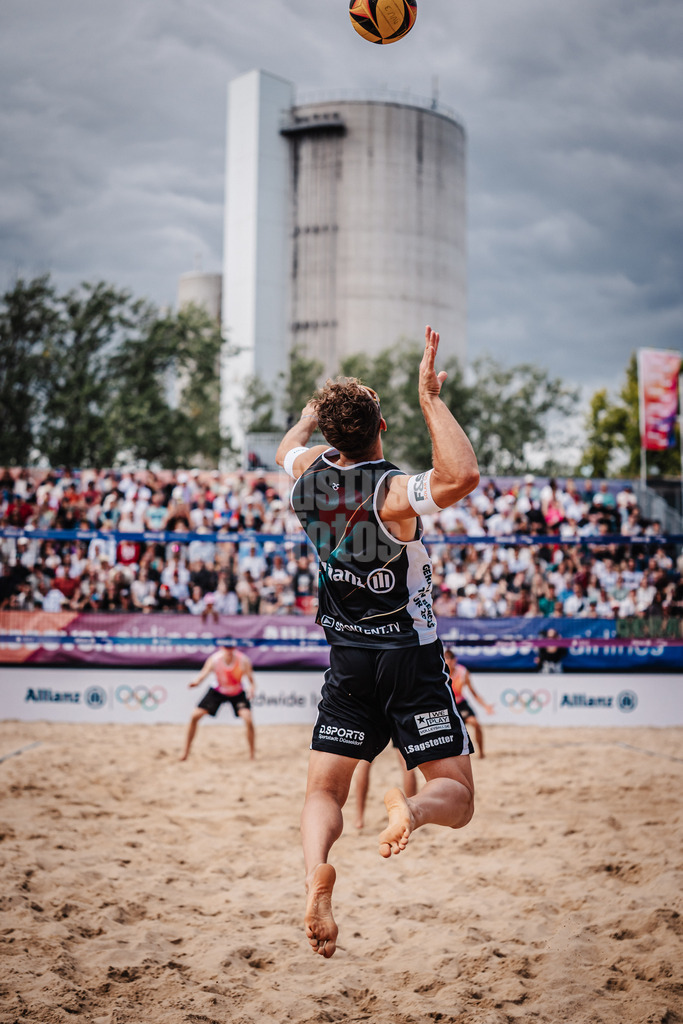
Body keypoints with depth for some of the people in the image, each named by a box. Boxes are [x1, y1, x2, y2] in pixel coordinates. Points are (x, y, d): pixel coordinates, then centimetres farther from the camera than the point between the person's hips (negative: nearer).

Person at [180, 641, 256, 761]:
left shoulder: (243, 660, -27)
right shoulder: (215, 659, -26)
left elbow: (251, 680, -19)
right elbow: (204, 674, -28)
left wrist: (252, 689, -41)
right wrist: (195, 682, -51)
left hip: (237, 693, -1)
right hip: (218, 691, 1)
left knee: (248, 719, -23)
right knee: (195, 716, -6)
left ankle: (252, 754, -3)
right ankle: (186, 752, 10)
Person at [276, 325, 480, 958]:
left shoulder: (310, 474, -2)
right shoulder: (391, 493, -19)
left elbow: (287, 448, 24)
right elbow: (462, 477, -39)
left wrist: (318, 407, 38)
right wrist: (430, 399, -30)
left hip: (347, 659, 4)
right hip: (410, 657, -4)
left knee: (324, 789, 6)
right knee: (455, 795, 0)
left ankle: (315, 871, -25)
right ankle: (410, 808, -35)